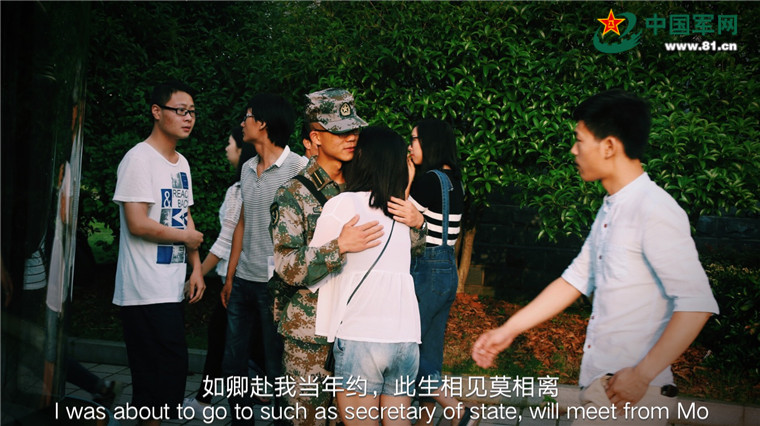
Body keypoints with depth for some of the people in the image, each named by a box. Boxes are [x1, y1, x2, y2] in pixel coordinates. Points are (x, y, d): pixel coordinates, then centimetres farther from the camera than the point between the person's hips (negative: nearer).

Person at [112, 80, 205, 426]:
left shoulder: (182, 163, 16)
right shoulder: (139, 159, -11)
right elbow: (138, 224, -19)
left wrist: (196, 268, 11)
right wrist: (187, 237, -7)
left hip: (172, 288, 8)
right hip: (147, 290, -8)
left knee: (155, 374, 14)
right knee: (170, 370, -8)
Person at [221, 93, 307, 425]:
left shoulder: (298, 167, -11)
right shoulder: (247, 168, 12)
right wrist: (230, 276, 16)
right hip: (243, 281, 7)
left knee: (275, 366, 3)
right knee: (233, 362, 14)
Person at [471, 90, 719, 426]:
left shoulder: (654, 210, -16)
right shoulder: (610, 210, 12)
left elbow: (696, 303, -20)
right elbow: (576, 279, 15)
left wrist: (642, 375, -19)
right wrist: (508, 330, 13)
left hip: (631, 391, -8)